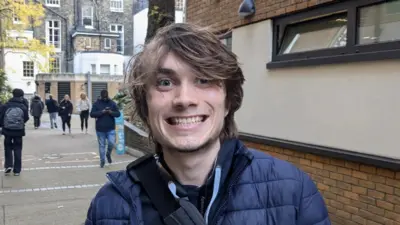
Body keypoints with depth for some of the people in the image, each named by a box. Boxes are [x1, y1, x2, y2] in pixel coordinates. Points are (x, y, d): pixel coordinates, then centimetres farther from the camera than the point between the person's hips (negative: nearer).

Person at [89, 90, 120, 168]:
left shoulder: (112, 103, 3)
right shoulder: (96, 104, 0)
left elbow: (118, 113, 1)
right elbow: (92, 114, -8)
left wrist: (111, 112, -19)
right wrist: (101, 112, -20)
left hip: (111, 129, 0)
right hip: (100, 129, 0)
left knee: (111, 143, -11)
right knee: (101, 145, 6)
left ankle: (108, 154, 20)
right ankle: (102, 160, 19)